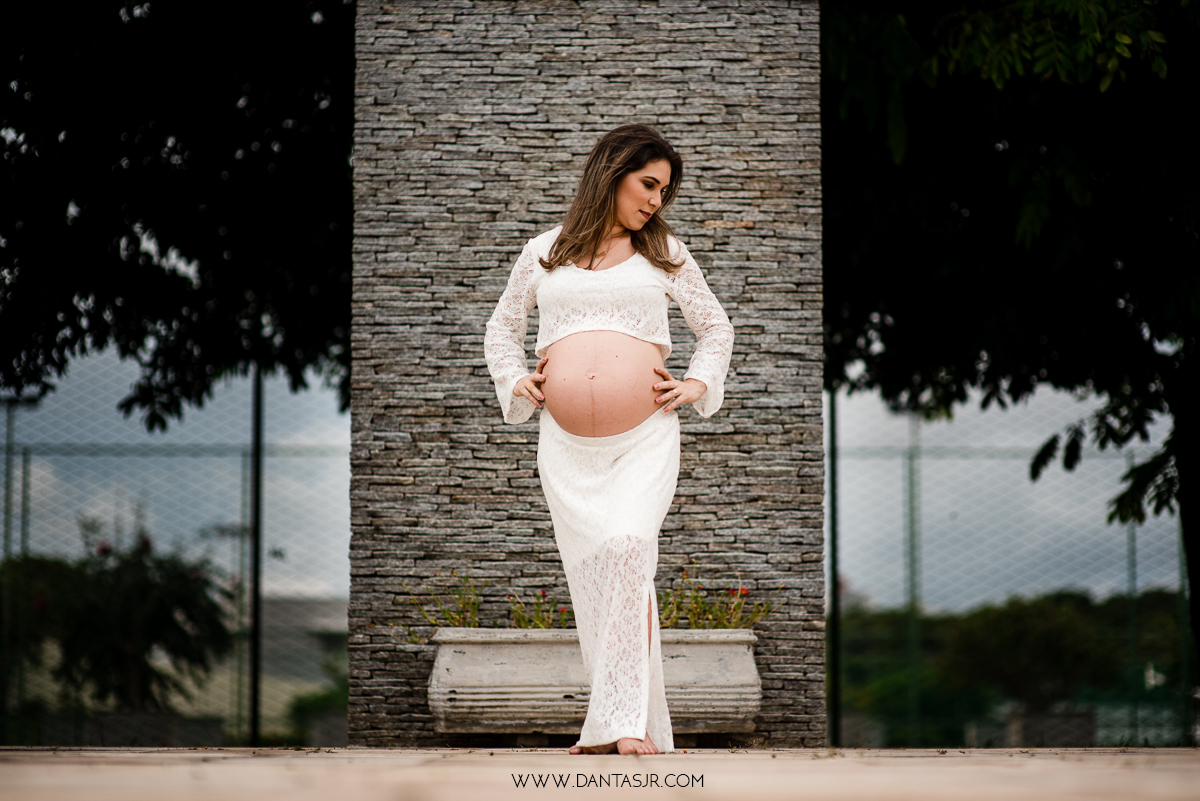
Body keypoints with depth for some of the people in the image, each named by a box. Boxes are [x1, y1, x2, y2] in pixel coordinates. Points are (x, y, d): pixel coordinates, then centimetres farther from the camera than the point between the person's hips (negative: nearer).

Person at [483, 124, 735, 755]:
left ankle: (622, 724, -23)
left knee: (627, 547, -23)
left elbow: (716, 326, 24)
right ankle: (642, 731, 6)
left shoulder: (664, 253, 14)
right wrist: (515, 381, 10)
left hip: (646, 437, -2)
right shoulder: (544, 253, 14)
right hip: (566, 444, 2)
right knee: (590, 572, -2)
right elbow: (501, 327, 27)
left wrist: (699, 384, 8)